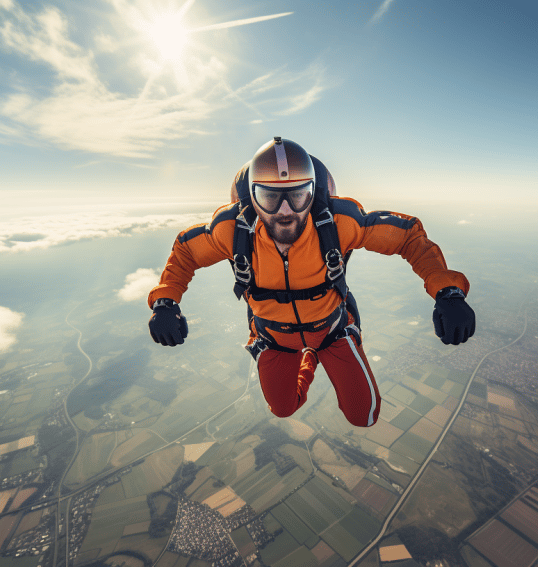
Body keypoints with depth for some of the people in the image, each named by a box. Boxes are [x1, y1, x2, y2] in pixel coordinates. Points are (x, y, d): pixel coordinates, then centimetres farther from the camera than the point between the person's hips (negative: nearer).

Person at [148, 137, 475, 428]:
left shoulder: (338, 220, -33)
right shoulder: (233, 228, -30)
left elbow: (409, 235, -21)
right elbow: (185, 251, -11)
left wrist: (449, 293, -35)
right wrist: (165, 302, -25)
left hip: (332, 327, -1)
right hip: (274, 336, 2)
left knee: (363, 417, 11)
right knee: (284, 410, 23)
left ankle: (326, 355, 38)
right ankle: (308, 362, 54)